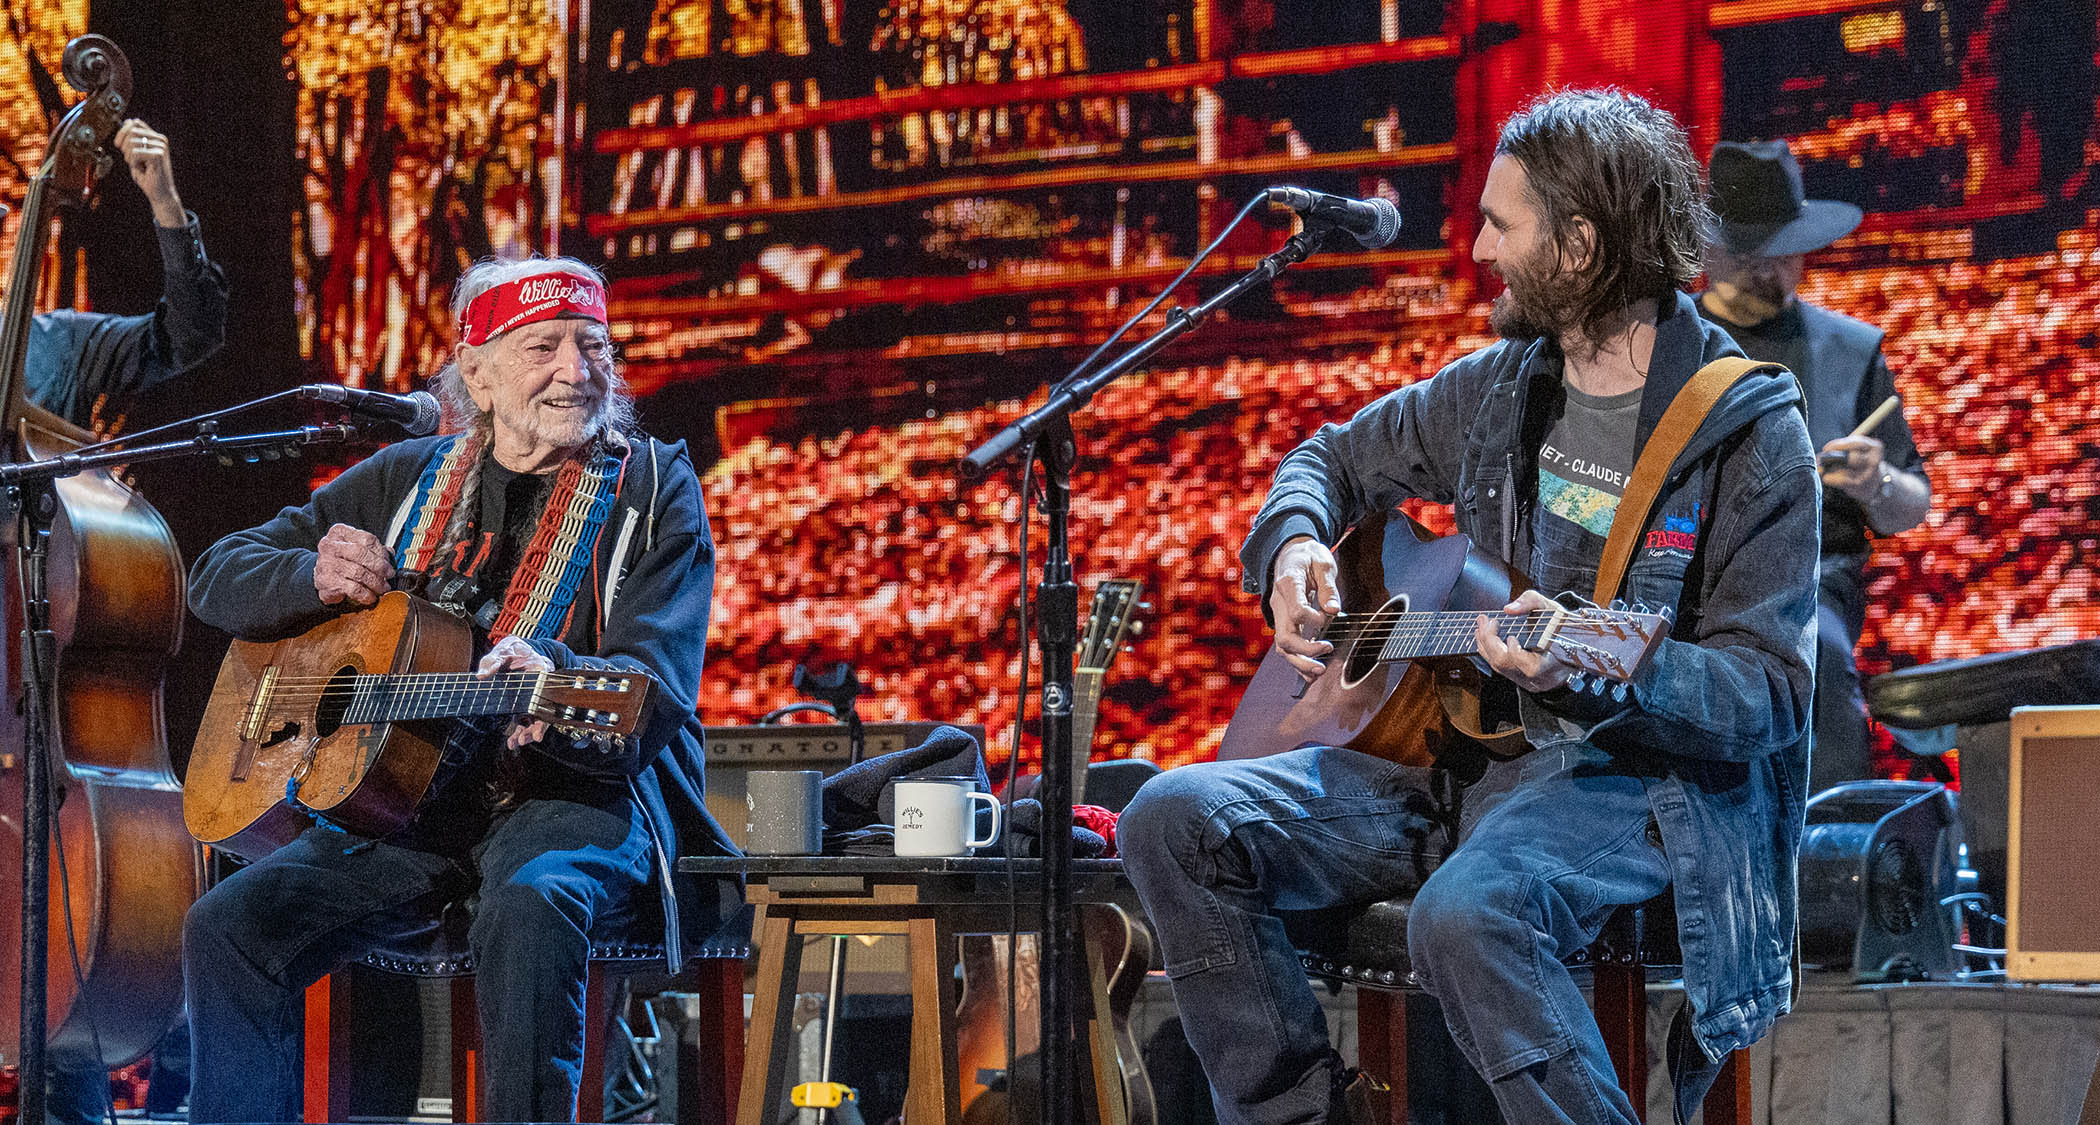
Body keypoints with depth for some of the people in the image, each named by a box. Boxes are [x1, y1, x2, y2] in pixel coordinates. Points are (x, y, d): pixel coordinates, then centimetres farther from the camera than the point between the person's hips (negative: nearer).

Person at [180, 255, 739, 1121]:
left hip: (581, 795, -4)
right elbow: (220, 578, 19)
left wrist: (554, 674, -33)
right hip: (413, 798, 4)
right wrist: (317, 578, -4)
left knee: (529, 905, -38)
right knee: (230, 923, -19)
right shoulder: (408, 480, 14)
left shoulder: (652, 487, 3)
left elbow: (658, 688, -10)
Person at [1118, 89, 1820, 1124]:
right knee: (1175, 820, -11)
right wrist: (1295, 546, 2)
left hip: (1641, 780, -7)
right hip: (1460, 750, 7)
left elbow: (1768, 697, -14)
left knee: (1465, 912, -40)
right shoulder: (1504, 385, 10)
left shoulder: (1751, 435, -10)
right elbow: (1335, 457, 26)